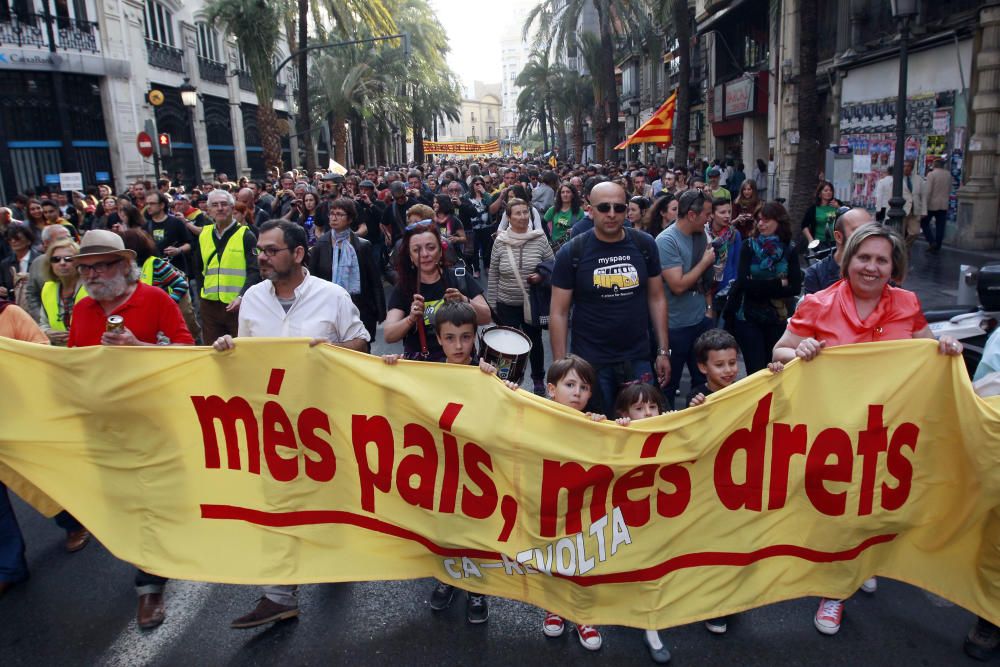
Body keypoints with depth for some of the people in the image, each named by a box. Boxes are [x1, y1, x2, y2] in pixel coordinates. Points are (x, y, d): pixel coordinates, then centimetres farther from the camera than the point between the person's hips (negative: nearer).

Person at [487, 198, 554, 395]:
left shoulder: (540, 238, -8)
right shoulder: (500, 242, -6)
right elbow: (493, 276, 1)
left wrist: (542, 276, -19)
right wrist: (491, 304, 2)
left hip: (533, 302, 0)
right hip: (507, 304, 0)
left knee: (535, 341, 16)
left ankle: (538, 379, 35)